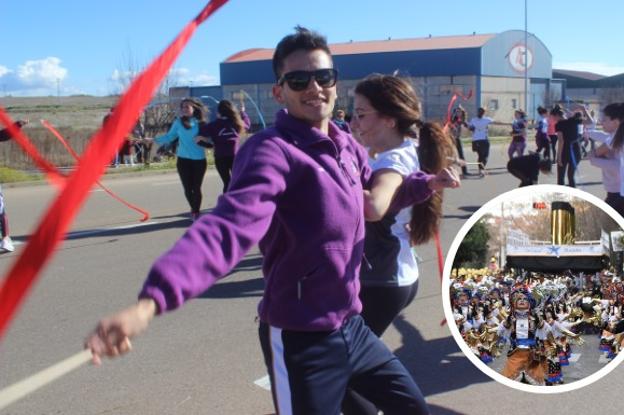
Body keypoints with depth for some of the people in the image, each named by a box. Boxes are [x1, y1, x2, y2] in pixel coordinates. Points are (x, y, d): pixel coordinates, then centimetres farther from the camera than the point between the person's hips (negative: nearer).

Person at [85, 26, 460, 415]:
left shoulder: (347, 145, 3)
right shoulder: (272, 152, -23)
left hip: (351, 326, 8)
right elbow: (229, 226, -40)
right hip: (302, 340, -8)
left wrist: (426, 183, 14)